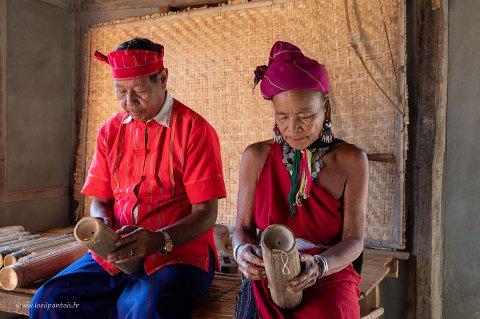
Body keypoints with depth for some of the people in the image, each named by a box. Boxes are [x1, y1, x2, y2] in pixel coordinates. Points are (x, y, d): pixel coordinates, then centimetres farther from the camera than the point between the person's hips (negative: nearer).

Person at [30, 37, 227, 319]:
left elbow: (206, 213, -9)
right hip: (116, 253, 5)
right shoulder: (110, 131, 11)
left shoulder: (194, 129, -6)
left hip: (180, 251, -5)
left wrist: (159, 240, -23)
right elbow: (101, 200, 14)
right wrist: (102, 224, -9)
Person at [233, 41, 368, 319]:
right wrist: (242, 250, -18)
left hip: (329, 277, 0)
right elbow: (244, 226, 5)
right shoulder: (256, 157, 1)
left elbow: (354, 238, -5)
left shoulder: (351, 160, -3)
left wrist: (319, 265, -24)